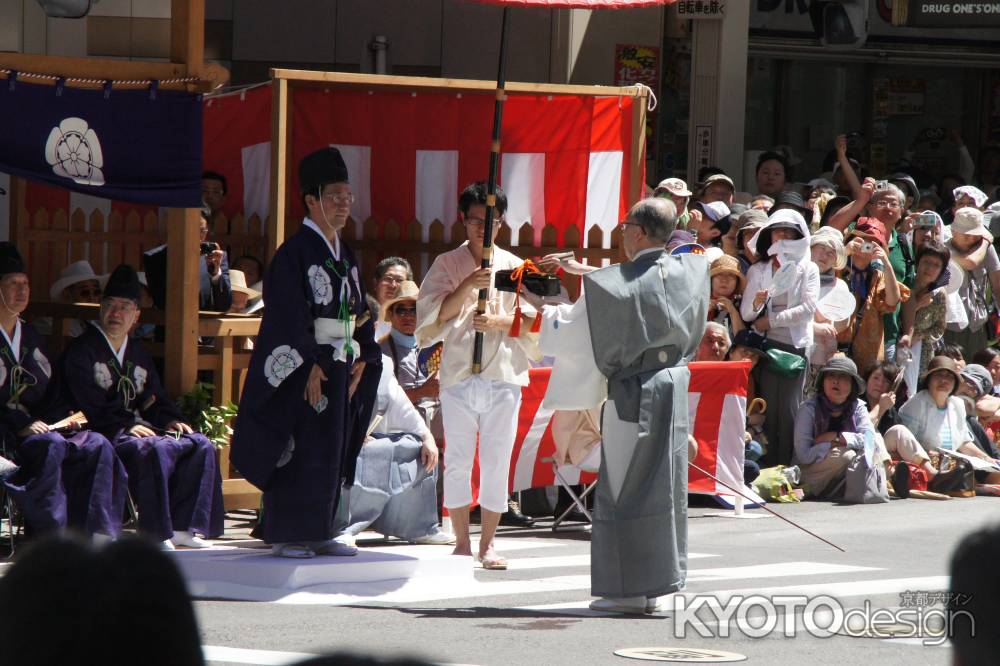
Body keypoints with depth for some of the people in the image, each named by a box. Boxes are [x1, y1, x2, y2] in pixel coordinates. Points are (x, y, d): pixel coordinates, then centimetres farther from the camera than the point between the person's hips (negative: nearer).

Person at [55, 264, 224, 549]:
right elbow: (89, 405, -12)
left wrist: (170, 420, -1)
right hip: (103, 434, -8)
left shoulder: (138, 355, 24)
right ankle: (156, 533, -33)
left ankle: (182, 526, -12)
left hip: (137, 427, 8)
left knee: (201, 445, -9)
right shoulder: (81, 351, 0)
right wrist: (127, 426, -21)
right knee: (154, 450, -36)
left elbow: (155, 398, 21)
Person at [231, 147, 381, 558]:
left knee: (333, 452, 8)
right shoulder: (294, 253, -9)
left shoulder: (345, 257, 16)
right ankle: (286, 535, -4)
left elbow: (360, 312, 18)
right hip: (304, 365, -8)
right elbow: (288, 315, -16)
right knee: (300, 451, -8)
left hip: (341, 365, 8)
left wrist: (363, 360, 6)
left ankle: (318, 532, 14)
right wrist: (309, 365, -22)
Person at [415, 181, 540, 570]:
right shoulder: (447, 265, 6)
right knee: (457, 463, 1)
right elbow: (436, 314, -4)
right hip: (458, 375, -1)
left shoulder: (513, 267, 8)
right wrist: (468, 286, -17)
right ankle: (462, 544, 10)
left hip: (503, 375, 1)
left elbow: (533, 320, 6)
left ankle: (487, 544, 8)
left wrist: (498, 322, -11)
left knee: (497, 464, 0)